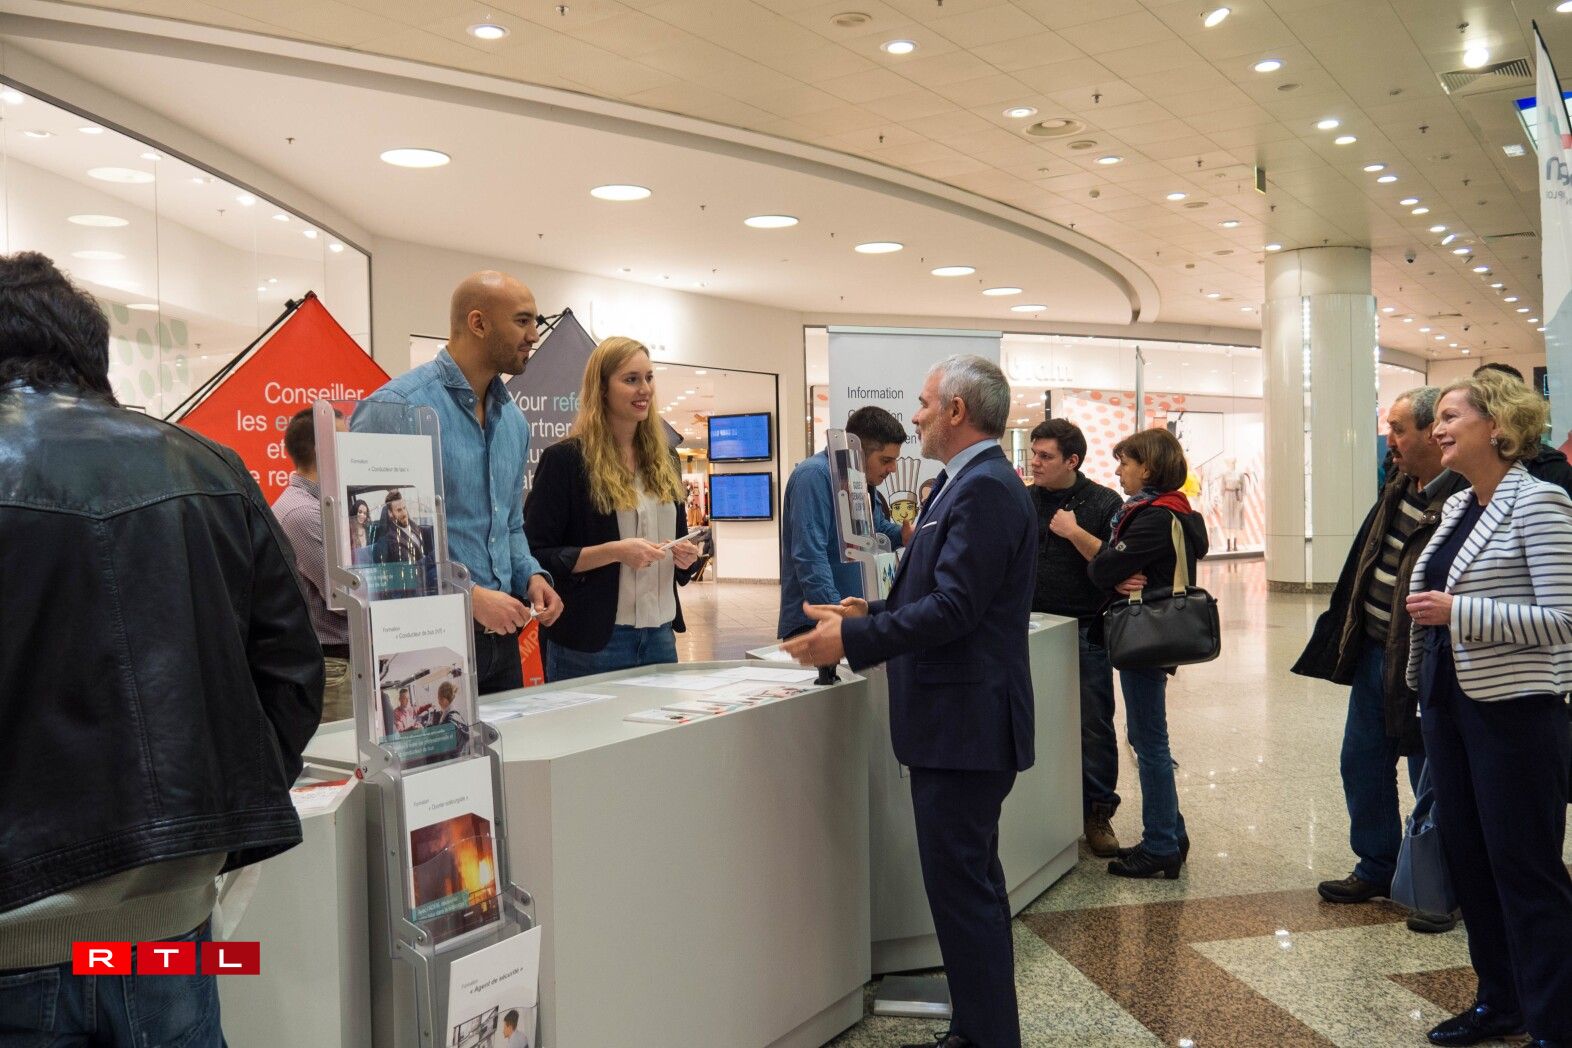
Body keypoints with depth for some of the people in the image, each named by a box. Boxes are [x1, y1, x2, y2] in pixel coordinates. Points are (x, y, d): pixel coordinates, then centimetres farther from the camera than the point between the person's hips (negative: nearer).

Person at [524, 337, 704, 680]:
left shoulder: (664, 459, 12)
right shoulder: (565, 459, -7)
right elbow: (537, 555, -11)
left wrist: (685, 556, 0)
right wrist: (614, 551, -21)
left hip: (660, 635, 6)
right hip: (591, 642, -6)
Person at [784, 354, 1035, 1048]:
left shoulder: (985, 489, -17)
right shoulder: (969, 484, 15)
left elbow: (954, 607, -24)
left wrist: (852, 639, -21)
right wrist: (875, 614, 11)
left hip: (966, 725, -11)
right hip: (958, 720, 11)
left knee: (962, 887, -2)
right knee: (971, 882, 18)